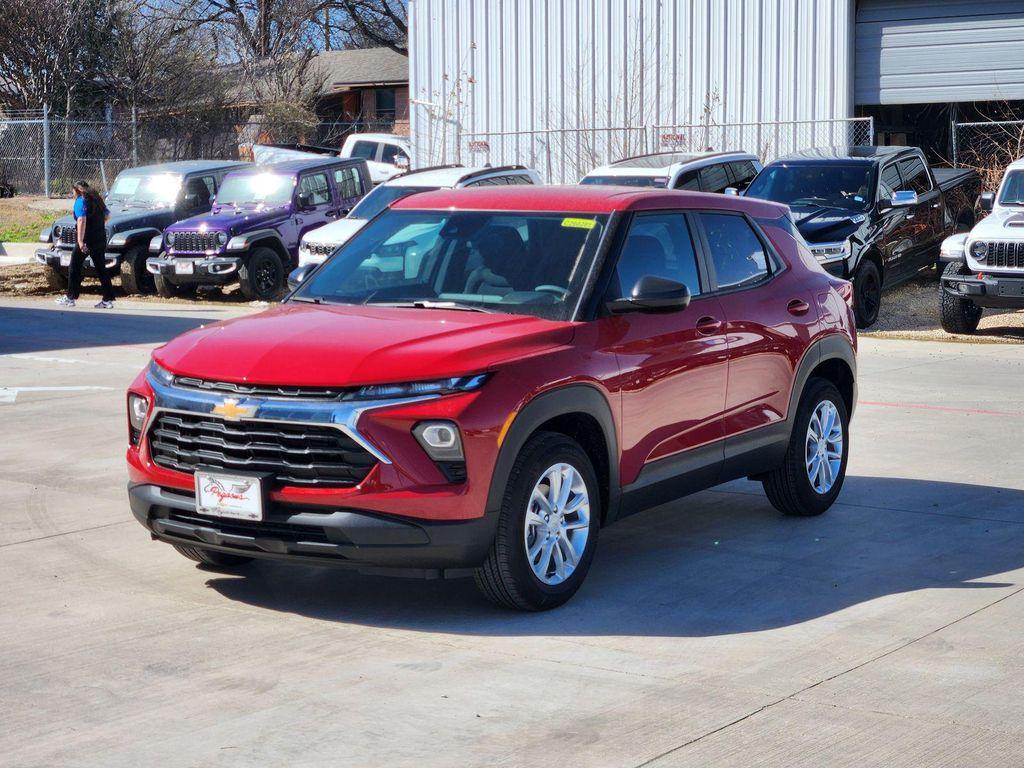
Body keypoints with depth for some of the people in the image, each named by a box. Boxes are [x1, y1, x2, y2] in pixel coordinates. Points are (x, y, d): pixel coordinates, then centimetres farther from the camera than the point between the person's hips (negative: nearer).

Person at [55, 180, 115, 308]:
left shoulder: (81, 201, -10)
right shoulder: (97, 199, 13)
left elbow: (82, 221, -23)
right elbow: (107, 215, 23)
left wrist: (80, 241, -29)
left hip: (86, 240, -7)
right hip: (100, 239, 7)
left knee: (74, 268, 5)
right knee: (101, 269, 8)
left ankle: (70, 298, 9)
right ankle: (108, 299, 2)